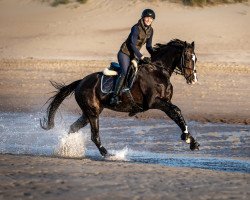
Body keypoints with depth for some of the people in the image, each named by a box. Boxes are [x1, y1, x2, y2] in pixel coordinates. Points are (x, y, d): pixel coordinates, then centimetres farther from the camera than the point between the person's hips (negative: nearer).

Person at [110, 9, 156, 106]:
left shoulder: (150, 30, 4)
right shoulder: (136, 28, -19)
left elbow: (148, 46, 13)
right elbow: (132, 44, -25)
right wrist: (142, 57, -30)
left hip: (134, 55, 9)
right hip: (125, 53, -9)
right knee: (124, 72, -25)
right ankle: (115, 97, -31)